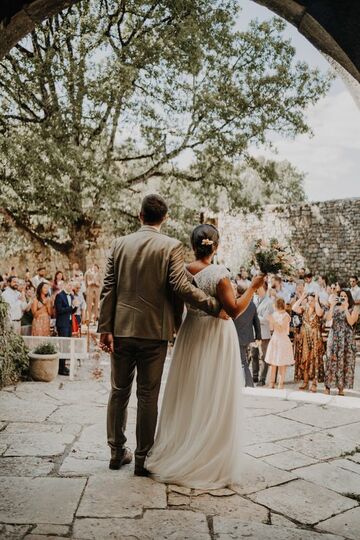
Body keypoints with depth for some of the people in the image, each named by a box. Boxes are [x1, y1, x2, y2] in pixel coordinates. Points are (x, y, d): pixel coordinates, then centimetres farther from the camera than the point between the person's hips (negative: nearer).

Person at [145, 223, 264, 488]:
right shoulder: (219, 273, -18)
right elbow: (234, 310, -18)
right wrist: (253, 287, -11)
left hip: (191, 336, 5)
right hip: (217, 339, -5)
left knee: (187, 398, 17)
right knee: (214, 400, 5)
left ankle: (177, 453, 28)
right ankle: (209, 462, 15)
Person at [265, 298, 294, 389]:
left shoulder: (286, 316, -11)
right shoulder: (274, 314, 7)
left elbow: (281, 329, -14)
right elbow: (271, 328, 9)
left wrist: (274, 321, -21)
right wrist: (271, 321, -8)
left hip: (283, 340, -6)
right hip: (274, 339, 6)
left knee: (282, 363, -1)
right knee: (272, 362, 7)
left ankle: (281, 384, 6)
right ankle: (272, 383, 13)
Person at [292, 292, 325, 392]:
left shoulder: (320, 310, -4)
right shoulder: (304, 309, 6)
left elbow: (319, 313, -28)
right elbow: (294, 308, -11)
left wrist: (316, 301, -18)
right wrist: (301, 298, -7)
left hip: (315, 339, -4)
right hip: (304, 338, 4)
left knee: (314, 360, -1)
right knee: (304, 359, 6)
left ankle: (314, 383, 4)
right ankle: (305, 381, 15)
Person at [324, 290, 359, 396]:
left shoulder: (354, 308, 2)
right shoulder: (335, 307, 9)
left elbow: (351, 322, -12)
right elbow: (328, 318, -5)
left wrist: (346, 308, -14)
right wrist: (332, 306, -11)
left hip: (347, 338, -1)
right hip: (334, 336, 2)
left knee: (344, 361, -1)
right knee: (332, 360, -2)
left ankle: (341, 387, 7)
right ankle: (328, 386, 3)